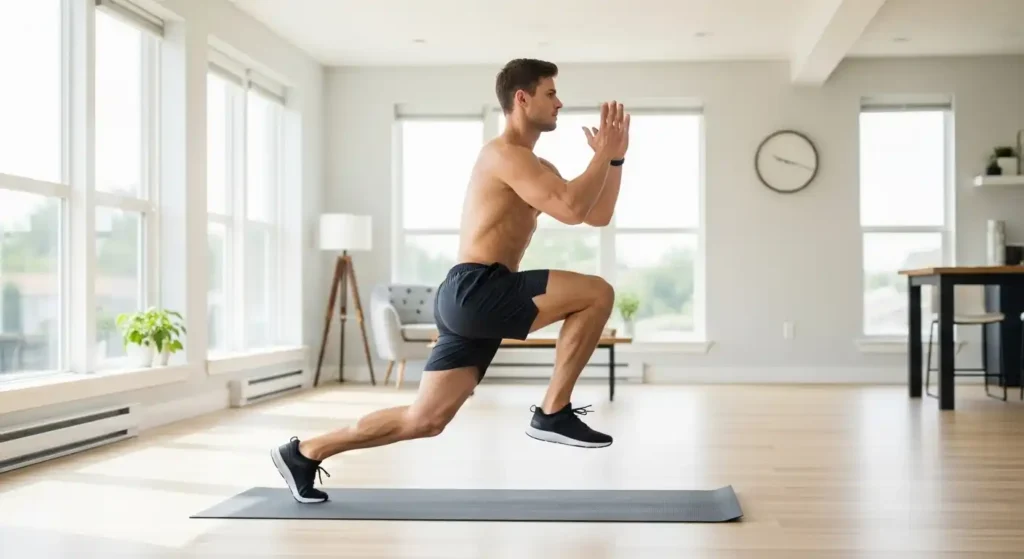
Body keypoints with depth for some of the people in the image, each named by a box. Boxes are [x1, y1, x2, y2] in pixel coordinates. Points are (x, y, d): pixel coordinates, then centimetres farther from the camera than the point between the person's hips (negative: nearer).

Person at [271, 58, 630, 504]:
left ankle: (303, 453, 18)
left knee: (423, 420, 10)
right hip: (475, 291, -10)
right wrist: (603, 154, -8)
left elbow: (598, 216, 24)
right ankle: (553, 413, -7)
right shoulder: (505, 153, -9)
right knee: (597, 293, -14)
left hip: (475, 300, 10)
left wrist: (615, 157, 15)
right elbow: (572, 210, -21)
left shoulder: (534, 166, 22)